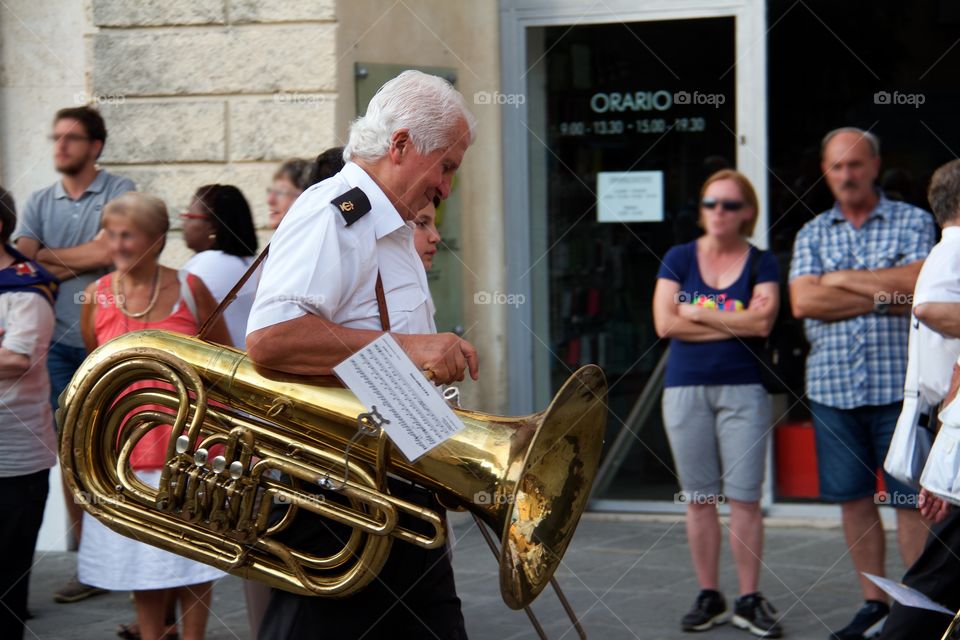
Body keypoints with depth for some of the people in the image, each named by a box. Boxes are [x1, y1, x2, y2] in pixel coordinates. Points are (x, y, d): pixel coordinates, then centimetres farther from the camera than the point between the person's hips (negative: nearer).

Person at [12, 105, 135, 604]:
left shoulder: (119, 192, 0)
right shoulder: (39, 203, 13)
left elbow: (105, 251, -12)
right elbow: (19, 259, 1)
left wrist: (46, 255, -1)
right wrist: (75, 264, -16)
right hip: (60, 342, 4)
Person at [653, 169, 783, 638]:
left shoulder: (761, 263, 4)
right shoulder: (679, 258, 6)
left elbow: (762, 322, -12)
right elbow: (664, 323, -6)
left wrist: (697, 312, -7)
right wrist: (736, 323, -7)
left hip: (743, 388, -1)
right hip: (685, 388, 1)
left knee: (745, 497, -3)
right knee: (699, 498, 5)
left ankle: (750, 600, 4)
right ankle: (709, 598, 13)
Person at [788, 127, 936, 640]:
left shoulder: (912, 222, 4)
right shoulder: (812, 234, 12)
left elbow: (919, 284, -13)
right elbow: (802, 301, -3)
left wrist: (844, 279, -7)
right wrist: (883, 294, -9)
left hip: (898, 383, -3)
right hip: (832, 385, 3)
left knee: (911, 499, -3)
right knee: (853, 498, 7)